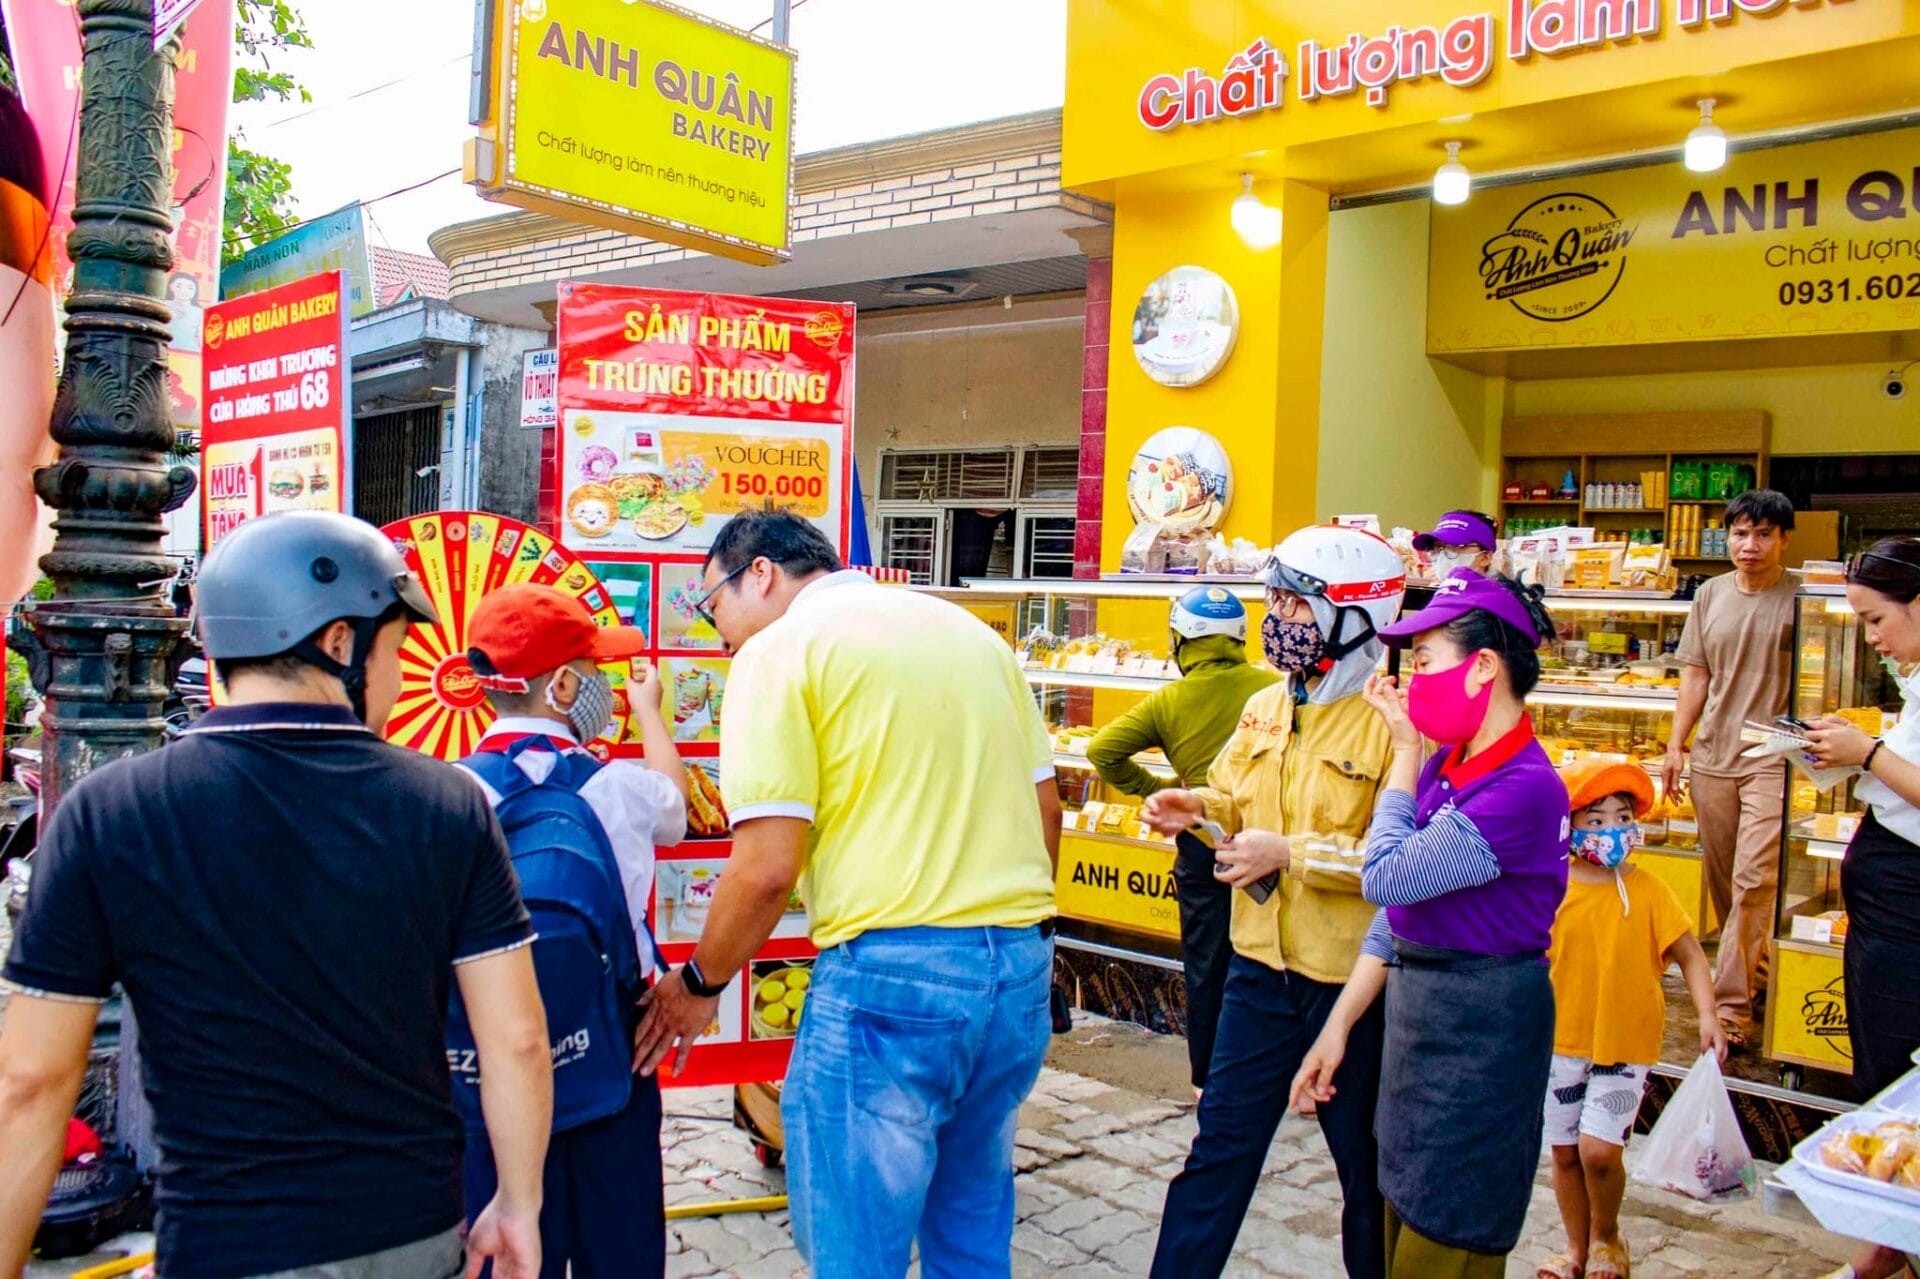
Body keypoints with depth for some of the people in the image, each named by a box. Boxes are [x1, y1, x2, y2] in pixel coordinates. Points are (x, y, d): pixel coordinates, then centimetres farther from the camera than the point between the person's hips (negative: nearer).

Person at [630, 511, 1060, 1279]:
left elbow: (767, 867, -12)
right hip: (1019, 968, 7)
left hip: (891, 976, -7)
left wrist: (700, 985, 4)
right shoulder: (971, 630, 15)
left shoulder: (781, 647, -5)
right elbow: (1047, 811, 17)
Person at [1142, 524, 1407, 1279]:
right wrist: (1202, 808, -2)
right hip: (1262, 965, 6)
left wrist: (1289, 854, -25)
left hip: (1351, 980, -6)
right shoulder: (1265, 709, 6)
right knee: (1222, 1144, 13)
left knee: (1369, 1162, 14)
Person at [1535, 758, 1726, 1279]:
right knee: (1565, 1151, 11)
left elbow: (1689, 955, -1)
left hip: (1626, 1042, -2)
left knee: (1599, 1149, -11)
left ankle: (1607, 1237, 19)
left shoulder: (1647, 890, -7)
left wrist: (1707, 1016, -14)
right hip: (1562, 1040, 2)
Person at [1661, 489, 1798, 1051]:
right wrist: (1676, 744, 8)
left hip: (1775, 758, -5)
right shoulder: (1710, 594, 9)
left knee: (1754, 881, -9)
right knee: (1722, 878, 12)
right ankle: (1751, 968, 32)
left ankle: (1732, 1004, -4)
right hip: (1712, 756, 5)